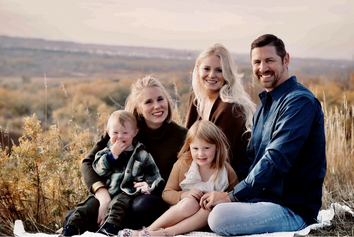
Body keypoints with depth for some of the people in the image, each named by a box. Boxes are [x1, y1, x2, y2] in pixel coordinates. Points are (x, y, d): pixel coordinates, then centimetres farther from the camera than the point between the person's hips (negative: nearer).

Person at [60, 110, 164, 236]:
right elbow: (98, 170, -1)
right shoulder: (106, 152, 14)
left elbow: (153, 173, 15)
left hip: (126, 193, -3)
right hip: (105, 191, 4)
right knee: (87, 207, -17)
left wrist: (149, 185, -6)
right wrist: (113, 154, -10)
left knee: (117, 205, -34)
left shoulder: (142, 155, 10)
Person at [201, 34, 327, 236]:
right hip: (262, 196, 9)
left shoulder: (300, 102, -16)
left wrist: (231, 196, -21)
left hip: (293, 209, -8)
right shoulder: (266, 102, 16)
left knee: (220, 216, -29)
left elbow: (276, 160, -24)